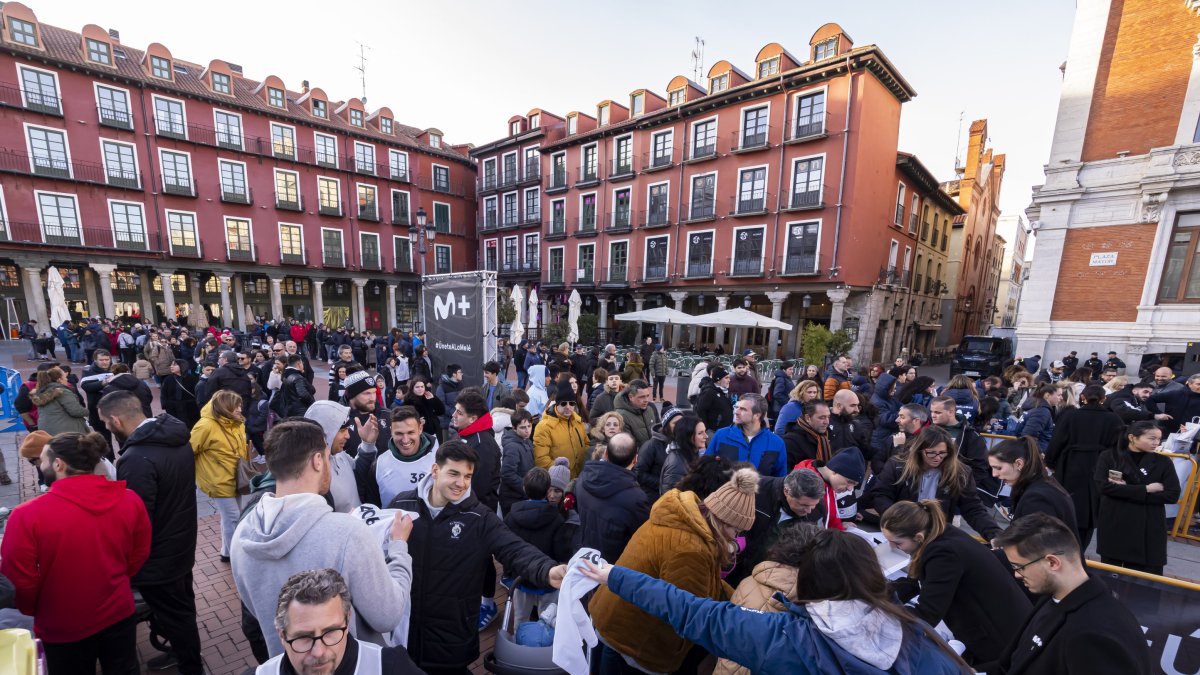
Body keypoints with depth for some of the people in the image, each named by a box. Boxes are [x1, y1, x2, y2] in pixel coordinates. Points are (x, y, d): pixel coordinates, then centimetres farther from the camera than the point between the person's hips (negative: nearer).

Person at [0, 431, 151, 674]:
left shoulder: (27, 515, -23)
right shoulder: (130, 500, -14)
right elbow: (138, 557, -1)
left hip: (62, 628, -2)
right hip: (119, 615, 2)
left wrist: (32, 610, 8)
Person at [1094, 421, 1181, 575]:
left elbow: (1172, 495, -5)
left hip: (1148, 529, 1)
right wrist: (1145, 490, -15)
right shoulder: (1109, 456, -4)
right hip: (1113, 525, -1)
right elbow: (1103, 485, -13)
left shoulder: (1163, 462, 1)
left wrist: (1126, 489, -15)